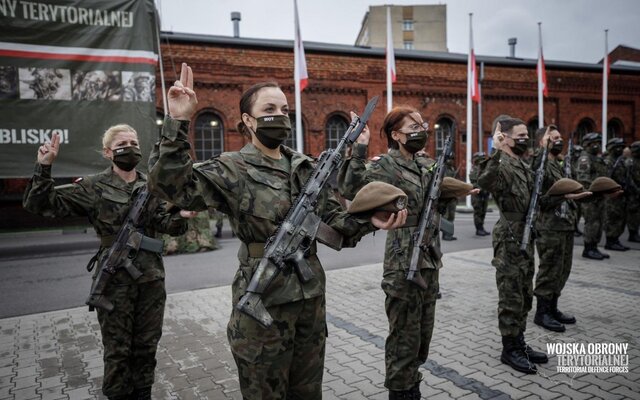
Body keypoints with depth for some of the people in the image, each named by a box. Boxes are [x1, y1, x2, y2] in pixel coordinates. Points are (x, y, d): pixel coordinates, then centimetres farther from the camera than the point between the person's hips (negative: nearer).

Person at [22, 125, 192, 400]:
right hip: (115, 280, -3)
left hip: (151, 277, 3)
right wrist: (44, 167, -18)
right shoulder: (94, 188, -4)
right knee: (117, 349, 9)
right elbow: (41, 205, -6)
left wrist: (181, 216, -24)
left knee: (147, 345, 15)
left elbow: (164, 224, -2)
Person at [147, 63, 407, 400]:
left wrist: (369, 222, -12)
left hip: (311, 296, 6)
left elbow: (332, 218, 6)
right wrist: (178, 122, -29)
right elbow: (170, 185, -22)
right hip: (263, 300, -5)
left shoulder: (307, 168, 7)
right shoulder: (232, 170, -9)